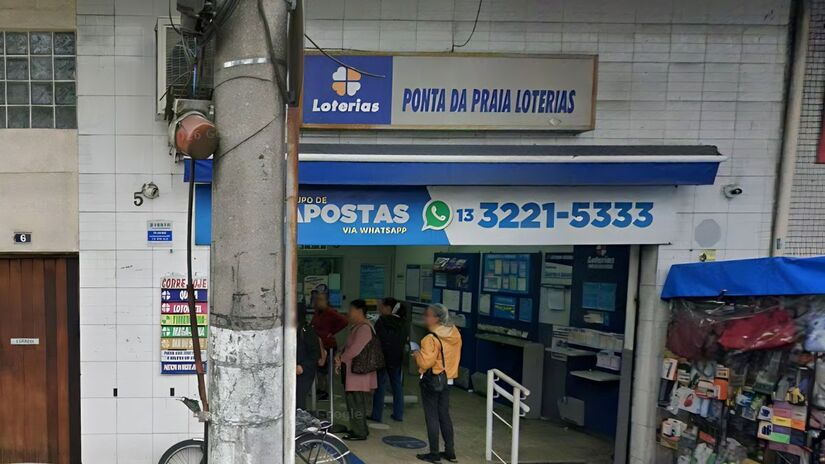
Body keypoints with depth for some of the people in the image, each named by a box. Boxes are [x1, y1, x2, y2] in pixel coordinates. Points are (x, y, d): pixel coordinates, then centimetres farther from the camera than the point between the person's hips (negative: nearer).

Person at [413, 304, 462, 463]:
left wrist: (417, 353, -7)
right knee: (444, 415, 16)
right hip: (447, 380, 7)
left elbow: (426, 362, -24)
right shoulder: (455, 333, 2)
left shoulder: (431, 338, -22)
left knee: (432, 416, 3)